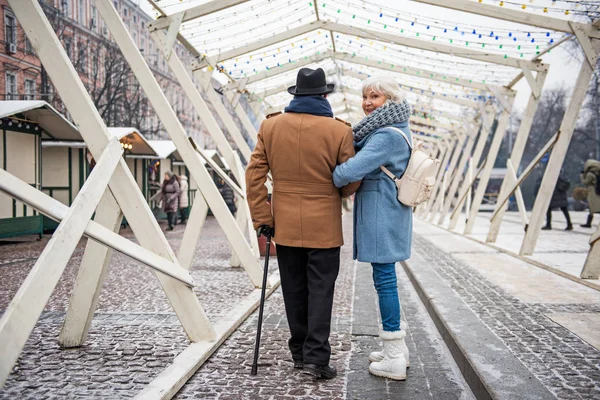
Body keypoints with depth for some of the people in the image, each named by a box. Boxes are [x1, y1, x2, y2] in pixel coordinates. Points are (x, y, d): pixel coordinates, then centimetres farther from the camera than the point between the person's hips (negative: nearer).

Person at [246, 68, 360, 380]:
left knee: (294, 289, 13)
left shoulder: (270, 126, -1)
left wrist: (262, 219, 0)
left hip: (285, 225, 3)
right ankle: (316, 356, 3)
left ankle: (299, 351, 23)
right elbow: (350, 182, -4)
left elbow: (254, 175, -3)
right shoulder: (339, 131, -9)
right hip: (323, 226, -2)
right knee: (320, 290, 5)